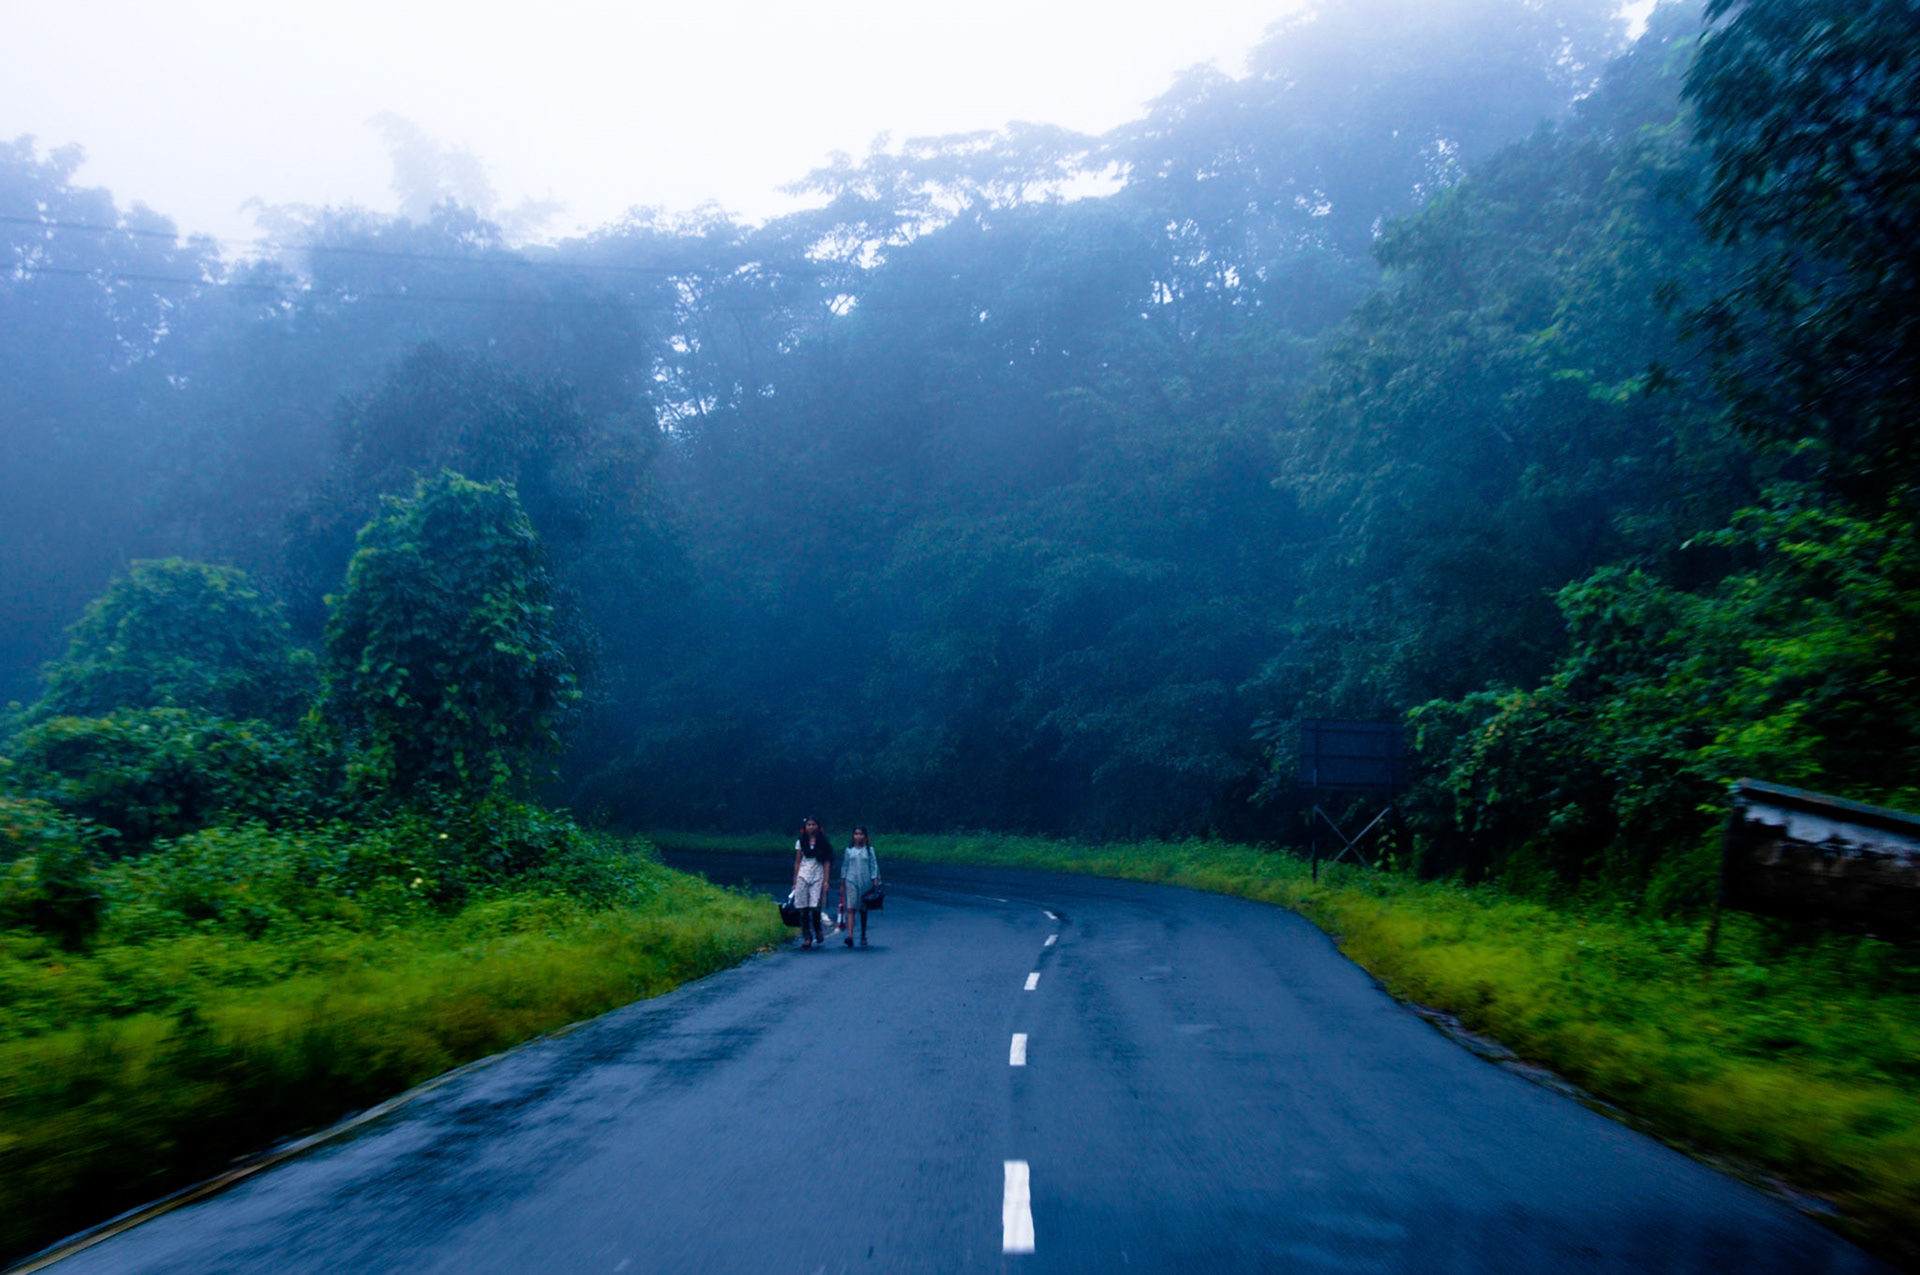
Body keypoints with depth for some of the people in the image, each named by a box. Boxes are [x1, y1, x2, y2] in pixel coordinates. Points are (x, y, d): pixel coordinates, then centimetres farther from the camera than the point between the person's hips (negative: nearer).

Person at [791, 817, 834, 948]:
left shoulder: (823, 842, 6)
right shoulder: (801, 842, 11)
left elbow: (827, 862, 4)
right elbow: (797, 862, 13)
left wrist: (826, 880, -4)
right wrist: (795, 882, 9)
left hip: (818, 877, -2)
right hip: (803, 876, 2)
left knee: (815, 907, -12)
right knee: (803, 909, -3)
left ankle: (818, 930, 14)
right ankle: (807, 937, 5)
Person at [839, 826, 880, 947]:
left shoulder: (869, 850, 5)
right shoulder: (849, 850, 7)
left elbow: (874, 866, 4)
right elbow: (844, 866, 11)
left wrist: (875, 881, -4)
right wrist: (842, 884, 10)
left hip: (865, 882, 0)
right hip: (851, 881, 0)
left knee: (863, 910, 8)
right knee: (851, 909, -12)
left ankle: (863, 936, 20)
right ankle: (850, 936, -21)